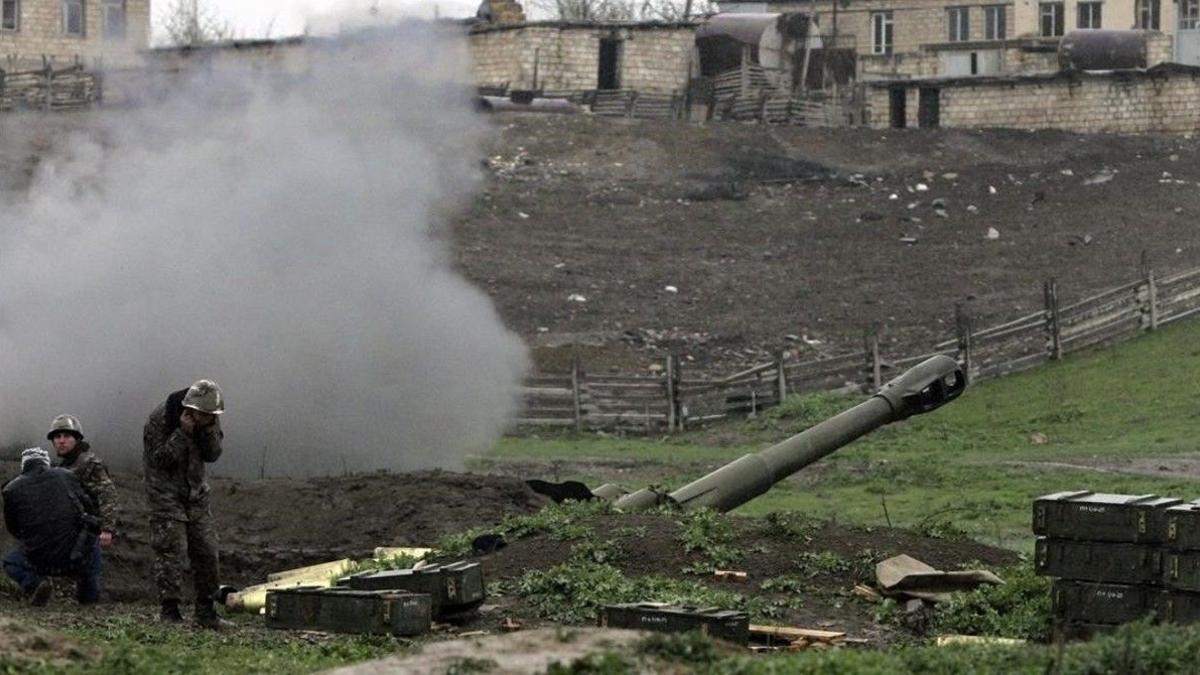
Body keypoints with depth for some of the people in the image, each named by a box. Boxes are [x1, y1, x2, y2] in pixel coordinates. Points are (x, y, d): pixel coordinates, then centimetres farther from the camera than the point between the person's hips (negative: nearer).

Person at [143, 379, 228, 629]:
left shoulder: (209, 419, -3)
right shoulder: (160, 418, -20)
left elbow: (212, 456, -2)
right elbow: (159, 459, -21)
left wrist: (209, 431, -19)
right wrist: (182, 433, -30)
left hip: (196, 492, 5)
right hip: (166, 493, -5)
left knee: (206, 551, 2)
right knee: (169, 551, -11)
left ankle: (206, 612, 10)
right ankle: (169, 611, -6)